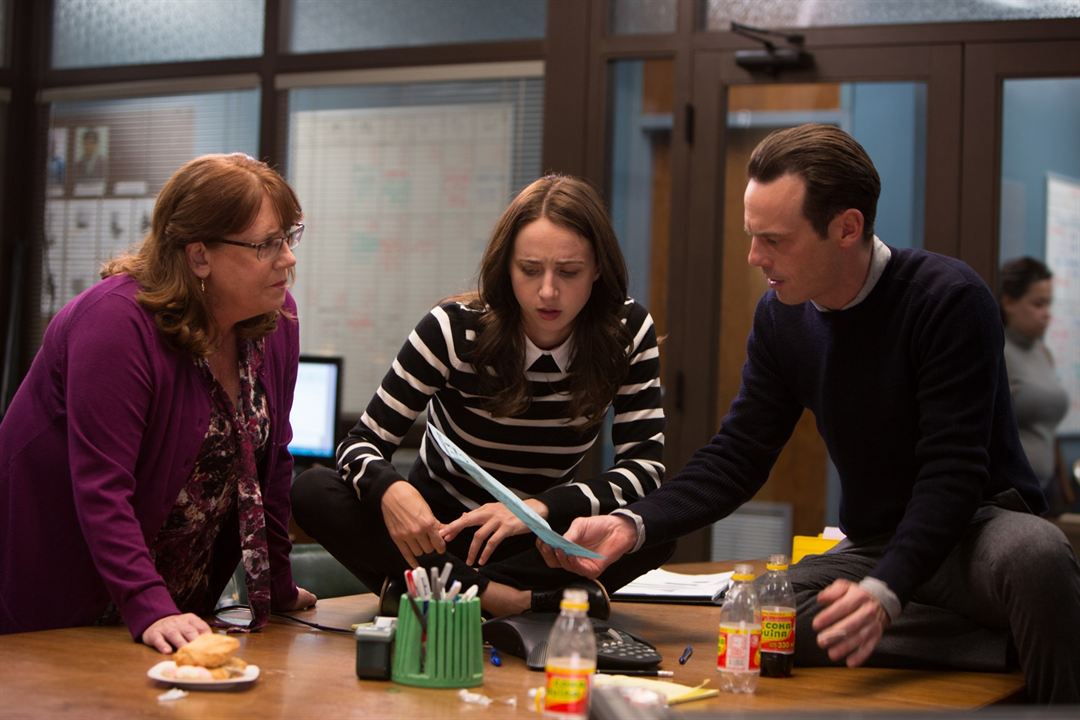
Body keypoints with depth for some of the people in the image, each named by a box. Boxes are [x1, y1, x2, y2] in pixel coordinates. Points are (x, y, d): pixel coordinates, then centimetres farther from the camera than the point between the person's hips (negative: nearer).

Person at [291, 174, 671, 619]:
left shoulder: (628, 333, -12)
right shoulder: (455, 328, -15)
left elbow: (646, 468, -18)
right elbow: (362, 444, -15)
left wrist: (538, 508, -35)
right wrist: (389, 490, -40)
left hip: (542, 543, 1)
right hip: (438, 532, 0)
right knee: (312, 493, -27)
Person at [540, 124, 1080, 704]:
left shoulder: (948, 298, -18)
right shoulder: (780, 318, 0)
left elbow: (953, 473, -24)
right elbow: (736, 456, 2)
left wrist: (885, 592, -39)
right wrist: (633, 525, -15)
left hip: (978, 528, -5)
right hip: (875, 548, 6)